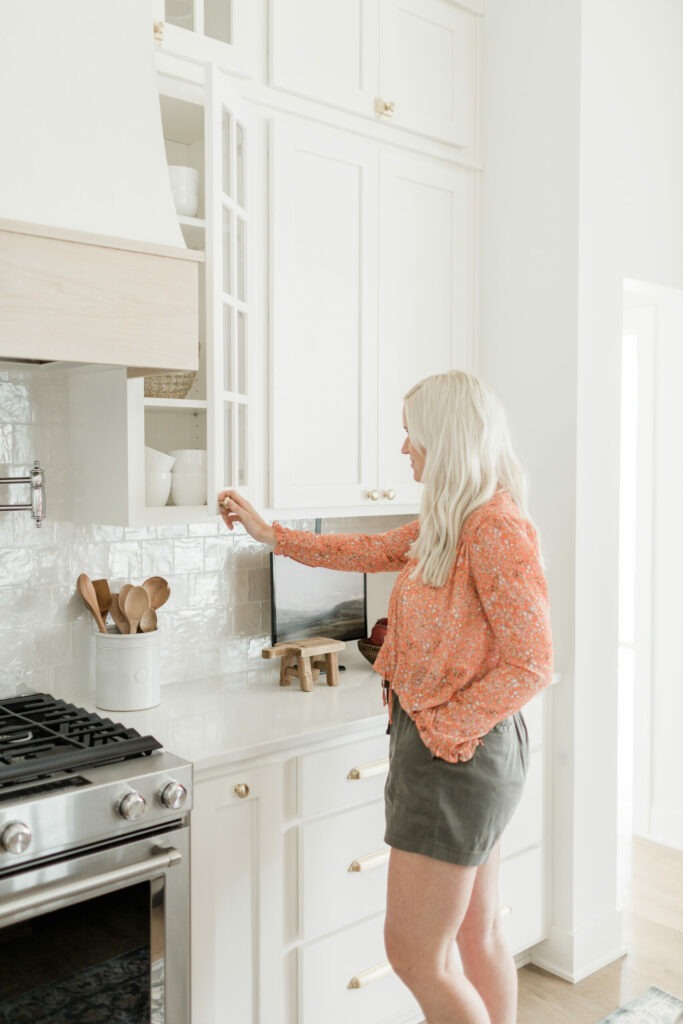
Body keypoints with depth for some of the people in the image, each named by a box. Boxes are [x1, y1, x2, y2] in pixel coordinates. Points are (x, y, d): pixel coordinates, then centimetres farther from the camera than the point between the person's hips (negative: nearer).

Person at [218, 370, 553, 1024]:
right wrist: (269, 533, 20)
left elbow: (530, 665, -23)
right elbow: (370, 552, 19)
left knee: (414, 954, 2)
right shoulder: (445, 522, 8)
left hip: (458, 749, -9)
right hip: (448, 747, 9)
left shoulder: (497, 528, -21)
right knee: (476, 934, 20)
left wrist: (441, 727, -16)